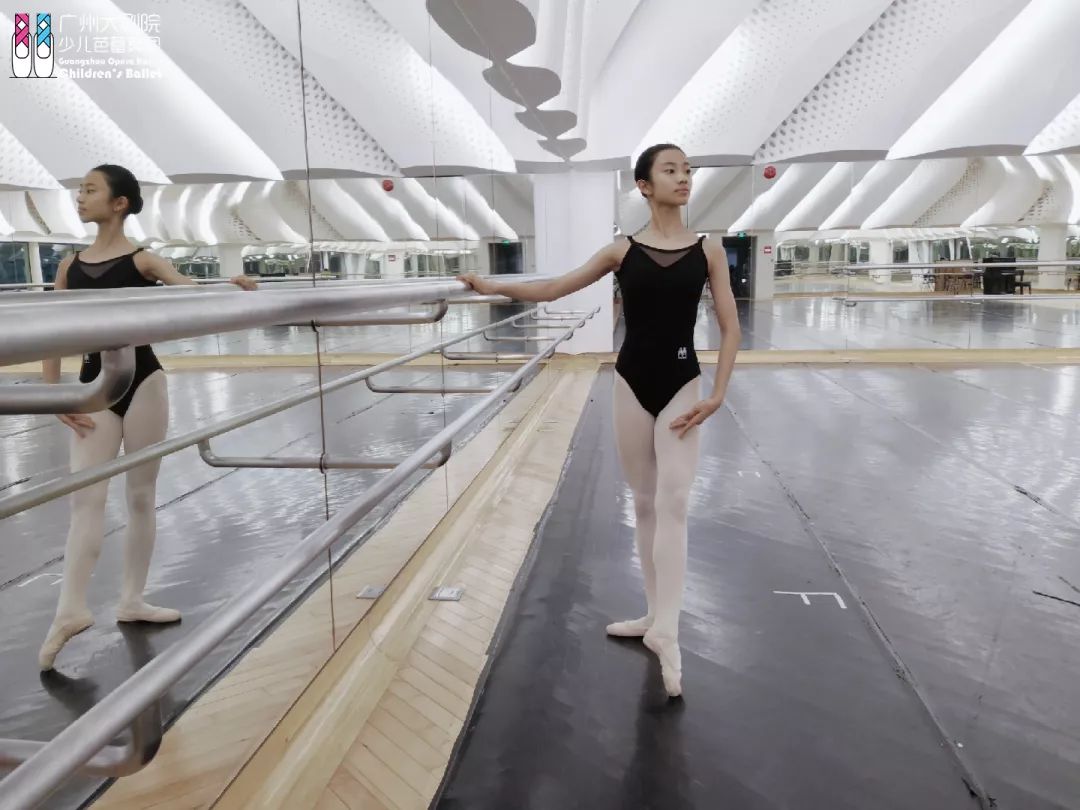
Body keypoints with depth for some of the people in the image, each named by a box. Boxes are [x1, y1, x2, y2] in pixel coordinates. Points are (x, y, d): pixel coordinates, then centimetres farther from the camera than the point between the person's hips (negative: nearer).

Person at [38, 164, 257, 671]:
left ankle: (131, 600, 18)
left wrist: (229, 286, -36)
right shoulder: (69, 266, 7)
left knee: (141, 495, 6)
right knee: (85, 496, -5)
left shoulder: (141, 260, -3)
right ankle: (70, 609, -3)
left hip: (142, 380, -3)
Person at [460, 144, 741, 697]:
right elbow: (553, 289, 5)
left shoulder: (708, 251, 0)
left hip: (682, 385, -2)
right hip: (633, 383, 2)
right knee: (644, 503, 10)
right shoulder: (622, 251, 2)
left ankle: (665, 632, -11)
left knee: (672, 504, -12)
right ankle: (656, 614, 23)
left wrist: (716, 396, -8)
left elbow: (730, 329, 0)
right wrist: (494, 287, -4)